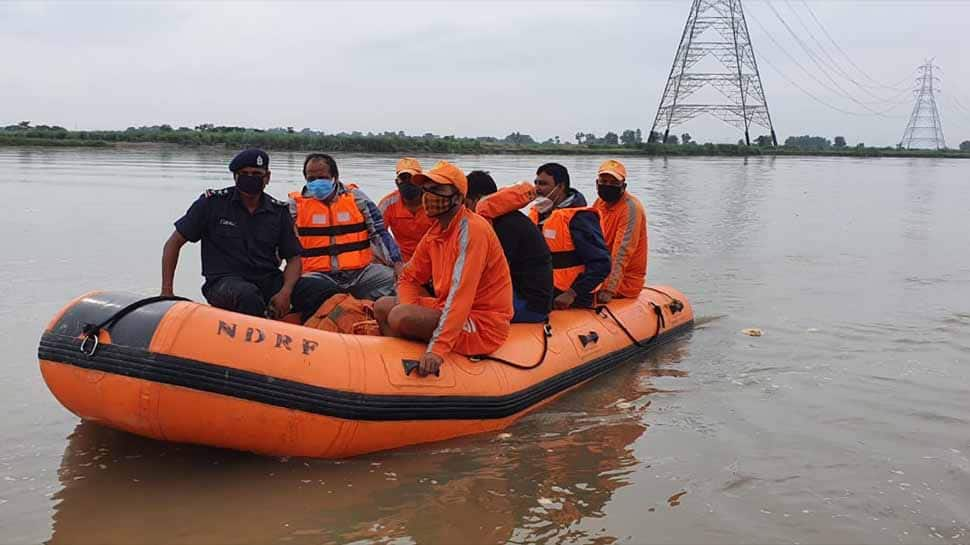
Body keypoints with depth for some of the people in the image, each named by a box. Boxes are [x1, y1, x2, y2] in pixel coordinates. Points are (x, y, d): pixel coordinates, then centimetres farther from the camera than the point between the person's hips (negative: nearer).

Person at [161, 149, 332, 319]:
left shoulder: (278, 211, 9)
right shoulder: (213, 202, 1)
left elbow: (293, 258, 10)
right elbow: (173, 243, 5)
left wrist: (286, 292, -11)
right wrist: (167, 292, -3)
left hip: (269, 279, 3)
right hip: (224, 280, -3)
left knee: (321, 292, -21)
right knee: (247, 296, -40)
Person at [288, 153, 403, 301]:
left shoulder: (356, 197, 9)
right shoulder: (296, 204, 6)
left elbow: (380, 233, 7)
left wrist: (397, 263, -4)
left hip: (360, 272, 2)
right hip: (319, 275, -2)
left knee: (393, 279, -20)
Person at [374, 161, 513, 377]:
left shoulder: (471, 229, -20)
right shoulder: (434, 234, 7)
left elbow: (461, 295, -29)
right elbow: (408, 279, 13)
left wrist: (438, 349, -35)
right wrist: (412, 314, -8)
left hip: (484, 326, -9)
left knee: (399, 317, -23)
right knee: (383, 306, 6)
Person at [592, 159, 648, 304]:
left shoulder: (631, 207, -15)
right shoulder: (600, 203, 10)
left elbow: (622, 252, -23)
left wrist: (608, 289, -29)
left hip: (626, 278, -8)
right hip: (603, 272, 8)